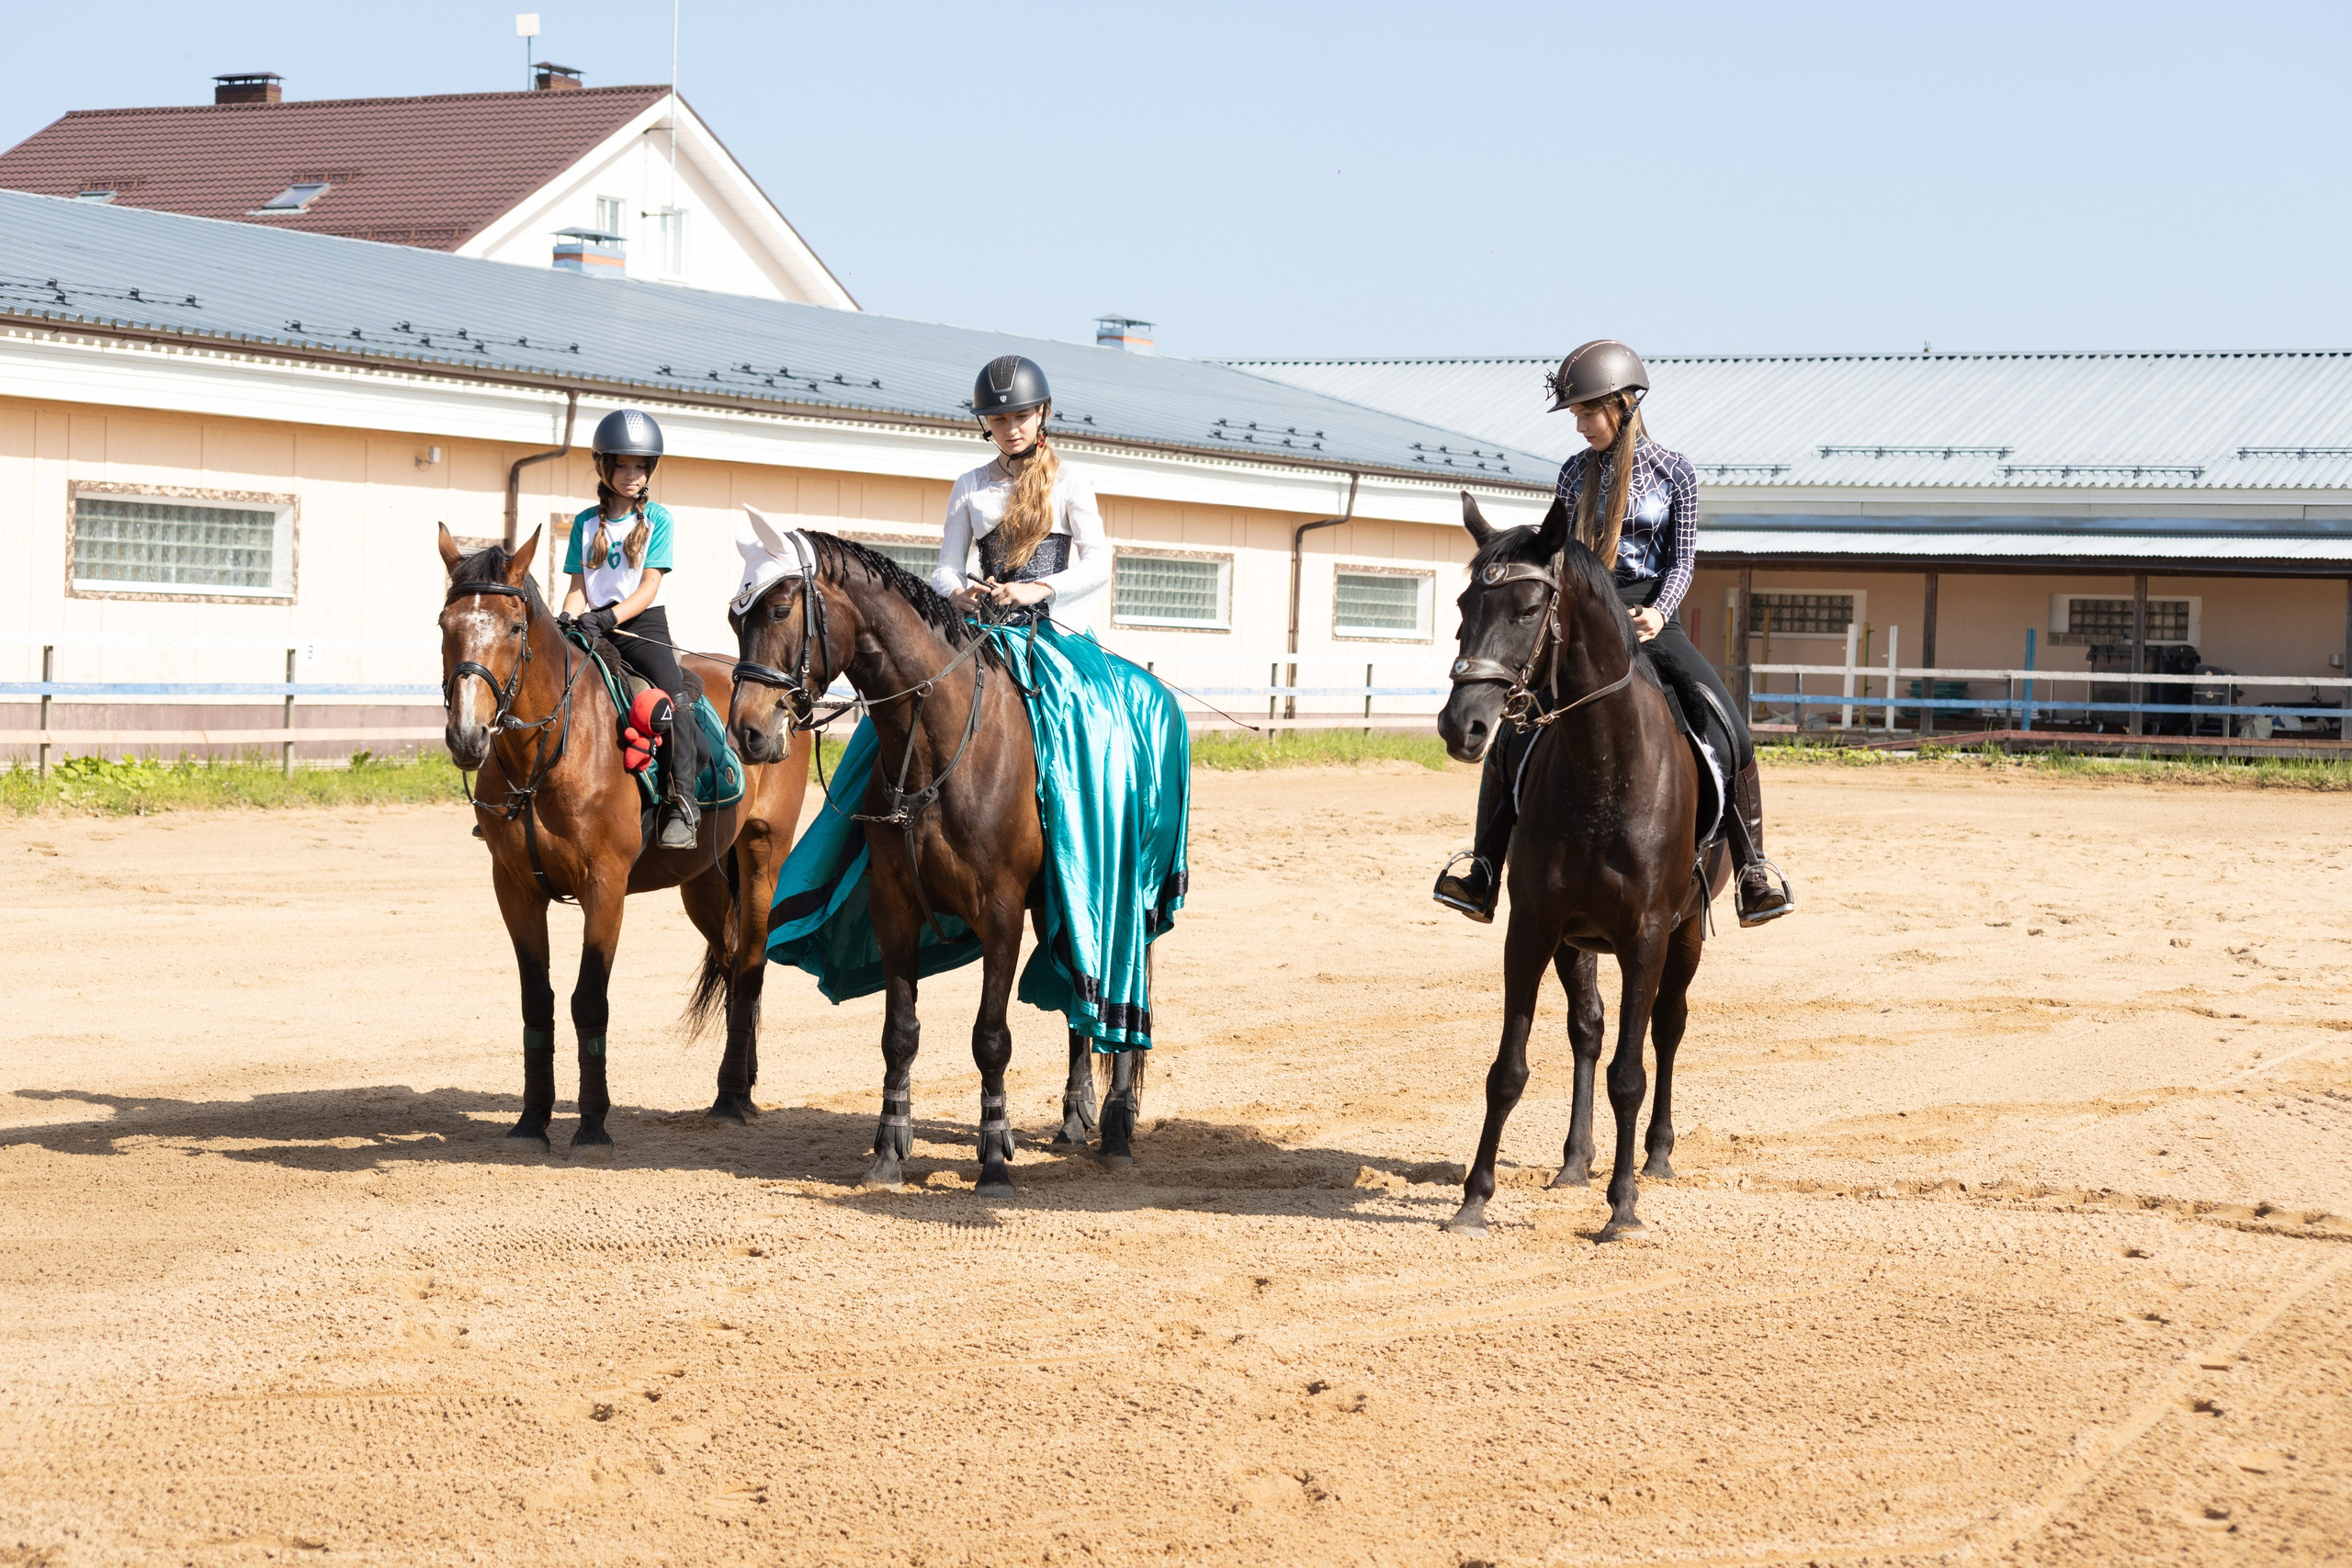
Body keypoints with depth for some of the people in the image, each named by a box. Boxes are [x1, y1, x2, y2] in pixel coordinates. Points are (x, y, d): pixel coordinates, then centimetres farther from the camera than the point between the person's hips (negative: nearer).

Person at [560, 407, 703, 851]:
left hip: (643, 623, -3)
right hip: (595, 629, 3)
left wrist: (609, 618, -21)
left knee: (671, 694, -27)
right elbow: (578, 586, 10)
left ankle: (681, 802, -25)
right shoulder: (585, 523, 12)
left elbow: (649, 587, -6)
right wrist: (568, 622, -12)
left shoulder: (657, 518, 3)